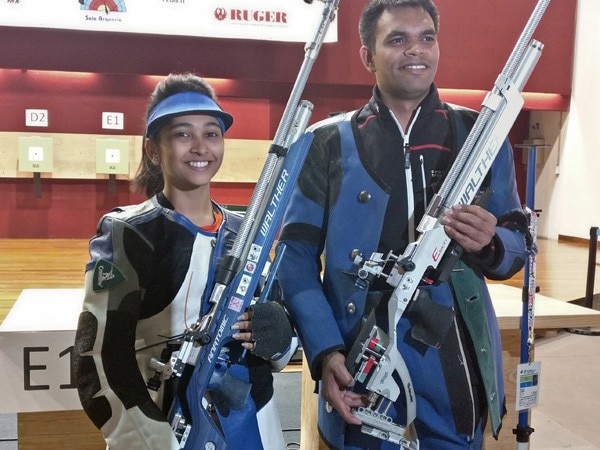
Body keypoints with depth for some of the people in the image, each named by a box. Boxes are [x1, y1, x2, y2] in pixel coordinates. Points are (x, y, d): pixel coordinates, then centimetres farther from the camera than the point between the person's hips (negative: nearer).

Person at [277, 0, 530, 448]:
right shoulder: (329, 143, 1)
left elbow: (518, 246, 8)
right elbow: (296, 257, -2)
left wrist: (488, 244, -16)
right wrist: (325, 352, -15)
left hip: (454, 365, 2)